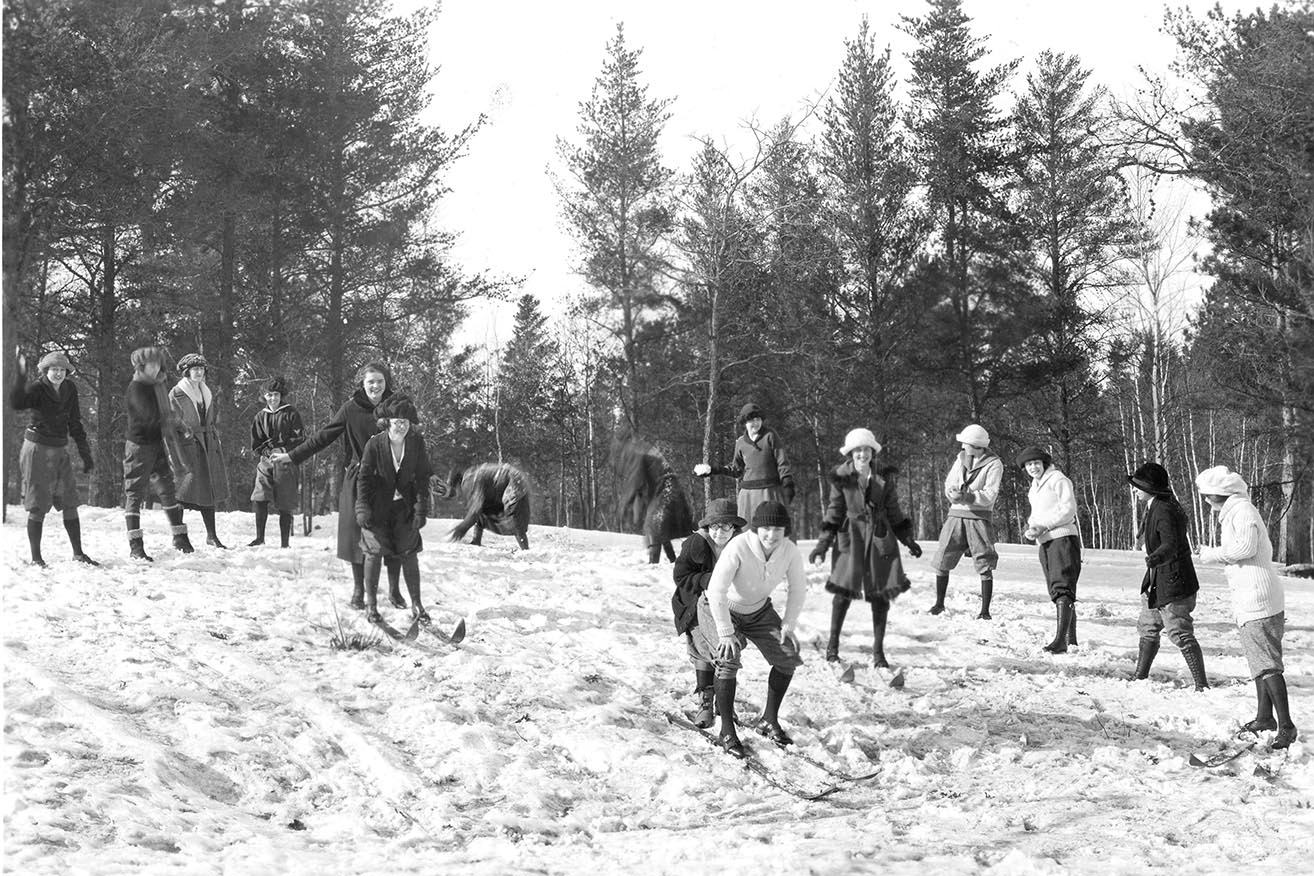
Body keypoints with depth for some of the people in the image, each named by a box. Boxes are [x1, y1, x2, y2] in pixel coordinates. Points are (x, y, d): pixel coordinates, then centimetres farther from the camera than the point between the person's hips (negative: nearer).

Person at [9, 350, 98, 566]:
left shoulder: (69, 390, 4)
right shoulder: (37, 388, -13)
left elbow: (74, 424, 13)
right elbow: (17, 403, -34)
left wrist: (85, 454, 14)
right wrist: (20, 376, -45)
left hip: (60, 451, 6)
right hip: (37, 449, -6)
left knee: (70, 503, 6)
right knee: (38, 506, -3)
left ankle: (78, 553, 14)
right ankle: (36, 557, 5)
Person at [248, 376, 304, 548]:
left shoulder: (290, 414, 1)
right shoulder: (261, 416, 12)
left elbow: (299, 439, 0)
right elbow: (256, 442, 18)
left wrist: (282, 450, -8)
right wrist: (266, 451, 2)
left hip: (286, 462, -3)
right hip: (266, 461, 3)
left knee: (285, 506, -2)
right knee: (260, 499, -13)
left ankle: (284, 543, 4)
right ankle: (259, 537, -4)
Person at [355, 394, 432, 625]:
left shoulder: (416, 443, -10)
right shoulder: (374, 444, -16)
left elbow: (422, 477, -3)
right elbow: (364, 477, -8)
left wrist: (421, 508, -8)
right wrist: (362, 509, -15)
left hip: (405, 506, 2)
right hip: (377, 506, -2)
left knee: (409, 553, 3)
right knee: (375, 551, -4)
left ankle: (416, 605, 11)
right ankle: (371, 604, 7)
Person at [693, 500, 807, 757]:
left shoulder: (790, 551, -19)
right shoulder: (738, 548, -35)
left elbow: (798, 587, -1)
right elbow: (717, 591, -32)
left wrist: (788, 625, -4)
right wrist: (726, 633, -29)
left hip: (759, 610, 5)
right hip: (720, 610, -5)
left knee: (788, 657, -3)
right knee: (728, 660, -26)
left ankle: (769, 720, 15)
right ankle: (727, 731, -15)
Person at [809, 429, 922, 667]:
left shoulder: (883, 483, 6)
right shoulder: (841, 480, -1)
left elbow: (895, 516, 12)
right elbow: (833, 514, 0)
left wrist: (909, 541, 7)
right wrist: (822, 545, -5)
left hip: (880, 541, 2)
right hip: (850, 541, -2)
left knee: (880, 595, 1)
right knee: (844, 591, -4)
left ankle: (878, 651, 10)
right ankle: (833, 644, 14)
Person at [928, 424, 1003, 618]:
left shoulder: (994, 464, -6)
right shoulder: (961, 458, 11)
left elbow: (990, 495, -13)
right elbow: (949, 482, 10)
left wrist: (965, 496, -24)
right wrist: (952, 492, -13)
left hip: (979, 517, -5)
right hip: (956, 515, 5)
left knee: (984, 566, -4)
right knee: (942, 560, 3)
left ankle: (985, 610, 1)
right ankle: (939, 603, 18)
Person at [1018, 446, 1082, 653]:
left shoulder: (1058, 479, -3)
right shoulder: (1034, 487, 22)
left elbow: (1068, 509, -11)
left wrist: (1043, 526, -16)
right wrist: (1031, 529, 6)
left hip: (1063, 537, -9)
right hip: (1044, 542, 9)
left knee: (1062, 589, -17)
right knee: (1057, 592, 9)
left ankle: (1061, 640, -26)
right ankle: (1071, 640, 15)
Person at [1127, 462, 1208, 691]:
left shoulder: (1164, 511, -22)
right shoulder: (1154, 508, 9)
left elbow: (1170, 546, -36)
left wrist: (1155, 558, -56)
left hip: (1173, 584, -11)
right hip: (1155, 582, 11)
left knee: (1181, 635, -9)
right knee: (1148, 630, 18)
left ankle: (1202, 686, -5)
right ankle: (1140, 678, 30)